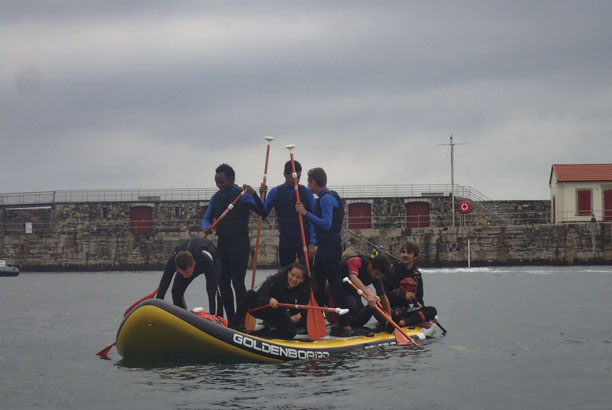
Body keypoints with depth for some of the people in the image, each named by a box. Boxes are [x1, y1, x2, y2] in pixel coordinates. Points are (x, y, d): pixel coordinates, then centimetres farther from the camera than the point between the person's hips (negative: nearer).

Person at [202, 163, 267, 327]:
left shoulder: (242, 196, -9)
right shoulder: (216, 198, 11)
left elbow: (262, 211, -20)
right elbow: (207, 218, 13)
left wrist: (254, 194, -36)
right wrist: (206, 227, -11)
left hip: (239, 244, -7)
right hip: (222, 244, 7)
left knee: (238, 283, -10)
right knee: (223, 283, 8)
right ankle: (231, 320, 15)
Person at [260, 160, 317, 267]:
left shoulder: (306, 192, 1)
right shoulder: (276, 192, 4)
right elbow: (263, 214, 0)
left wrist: (312, 243, -9)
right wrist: (262, 196, -15)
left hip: (304, 238, -1)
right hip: (285, 240, 1)